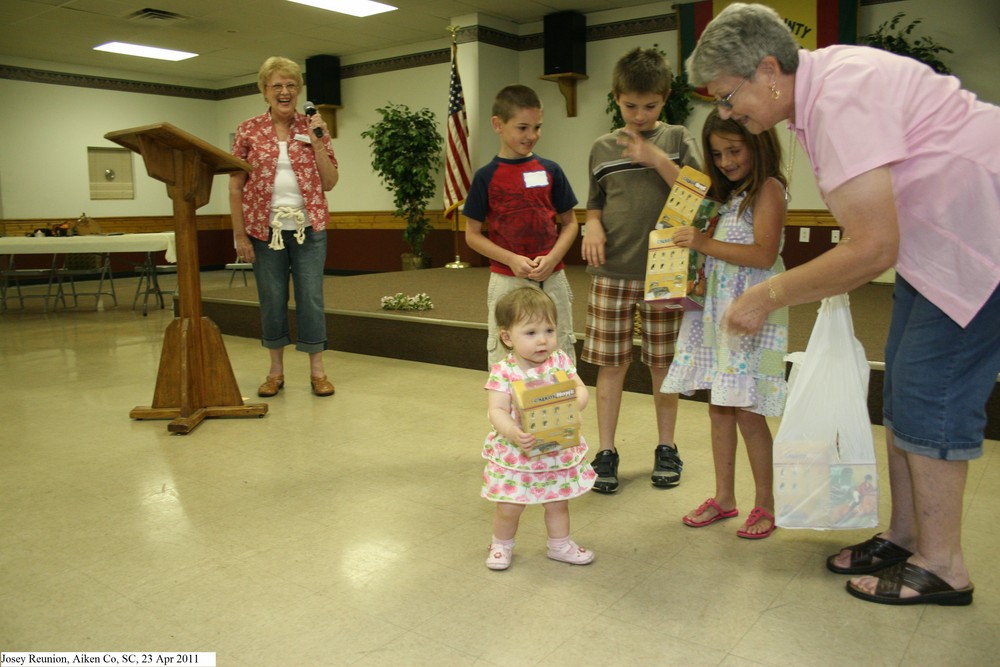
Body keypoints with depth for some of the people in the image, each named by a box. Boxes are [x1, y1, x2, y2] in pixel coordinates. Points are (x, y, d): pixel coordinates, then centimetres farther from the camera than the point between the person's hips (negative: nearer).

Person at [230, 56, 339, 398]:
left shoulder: (314, 127, 5)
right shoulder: (248, 131, 2)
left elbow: (330, 181, 1)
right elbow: (236, 186, 1)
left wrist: (317, 142, -10)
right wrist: (240, 235, -3)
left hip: (308, 228, 0)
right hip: (265, 228, 0)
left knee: (311, 298, 1)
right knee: (272, 300, 6)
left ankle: (317, 370, 12)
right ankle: (276, 371, 20)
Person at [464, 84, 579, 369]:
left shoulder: (550, 171, 3)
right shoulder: (486, 177, -2)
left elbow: (570, 223, 8)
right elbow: (472, 234, 0)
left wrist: (552, 259, -9)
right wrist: (512, 260, -13)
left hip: (552, 279, 2)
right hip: (507, 280, -2)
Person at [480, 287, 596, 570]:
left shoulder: (560, 361, -4)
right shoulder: (503, 371, -16)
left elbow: (581, 389, -7)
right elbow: (497, 411, -21)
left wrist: (574, 406, -30)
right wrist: (513, 433, -40)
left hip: (558, 451, 3)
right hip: (516, 454, -3)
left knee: (557, 503, 19)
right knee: (509, 507, 7)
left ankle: (560, 545, 43)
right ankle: (501, 545, 35)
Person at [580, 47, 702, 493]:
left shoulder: (678, 140, 4)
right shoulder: (603, 148, 9)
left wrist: (658, 160, -13)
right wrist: (593, 226, -4)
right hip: (612, 270, 1)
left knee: (664, 363, 7)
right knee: (611, 363, 3)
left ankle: (666, 448, 23)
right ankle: (606, 452, 14)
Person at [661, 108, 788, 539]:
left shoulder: (768, 188, -8)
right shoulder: (728, 193, 17)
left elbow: (764, 255, -18)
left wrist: (705, 243, -20)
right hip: (715, 309, 8)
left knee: (747, 412, -4)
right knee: (719, 408, 11)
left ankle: (765, 504, 13)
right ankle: (724, 498, 23)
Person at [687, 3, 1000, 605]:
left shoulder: (841, 101, -29)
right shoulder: (821, 80, 3)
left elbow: (874, 249, -31)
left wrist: (770, 296, -23)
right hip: (936, 234, 10)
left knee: (931, 390, -7)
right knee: (903, 388, 11)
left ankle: (942, 566, 8)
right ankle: (903, 536, 23)